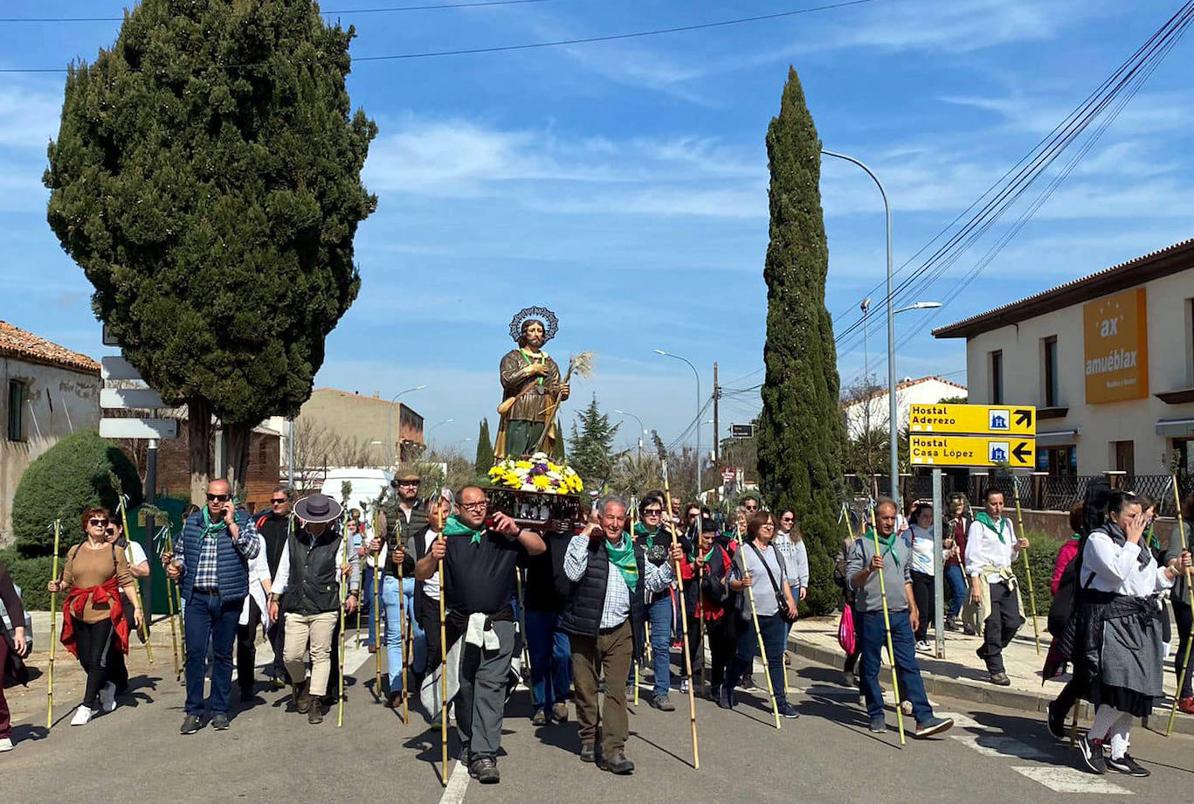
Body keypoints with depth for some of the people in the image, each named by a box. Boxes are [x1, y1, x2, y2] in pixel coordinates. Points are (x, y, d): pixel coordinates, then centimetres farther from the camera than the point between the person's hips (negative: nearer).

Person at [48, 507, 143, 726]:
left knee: (98, 660, -8)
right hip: (80, 613, 4)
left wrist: (137, 606, -5)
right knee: (85, 660, 9)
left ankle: (87, 706, 0)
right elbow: (67, 581, 15)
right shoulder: (75, 551, 11)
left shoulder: (115, 552, 3)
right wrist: (57, 586, -7)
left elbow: (126, 582, 1)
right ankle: (107, 687, 36)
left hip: (105, 612, -3)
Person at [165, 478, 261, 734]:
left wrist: (231, 523, -14)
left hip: (228, 598, -1)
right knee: (194, 653, -3)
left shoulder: (242, 522, 1)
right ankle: (193, 711, 6)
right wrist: (175, 567, -2)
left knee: (223, 654, 9)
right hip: (196, 598, 2)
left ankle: (219, 710, 19)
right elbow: (180, 552, 19)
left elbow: (252, 550, -14)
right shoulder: (192, 523, 10)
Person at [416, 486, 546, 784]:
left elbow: (540, 547, 8)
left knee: (491, 687, -8)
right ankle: (468, 743, 25)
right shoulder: (448, 537, 6)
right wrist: (433, 558, -19)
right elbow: (420, 574, 2)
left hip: (498, 625, 0)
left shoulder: (502, 534, 9)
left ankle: (484, 754, -11)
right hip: (460, 624, 1)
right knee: (463, 687, 8)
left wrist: (516, 531, -7)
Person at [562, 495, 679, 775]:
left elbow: (654, 581, 17)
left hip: (620, 631, 2)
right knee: (585, 688, 10)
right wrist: (584, 536, -14)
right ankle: (588, 739, 29)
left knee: (616, 690, -4)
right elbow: (573, 573, -18)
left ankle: (613, 750, -4)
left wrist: (671, 563, 0)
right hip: (586, 630, -2)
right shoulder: (585, 544, 0)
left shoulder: (635, 550, 12)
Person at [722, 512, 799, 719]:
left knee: (776, 658, 3)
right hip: (752, 613, -5)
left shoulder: (776, 552, 15)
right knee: (744, 656, 3)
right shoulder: (744, 551, -5)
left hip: (776, 613, 5)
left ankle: (780, 701, 6)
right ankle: (727, 690, 24)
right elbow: (732, 582, -4)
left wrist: (790, 601, 10)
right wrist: (742, 584, -25)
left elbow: (784, 580, 22)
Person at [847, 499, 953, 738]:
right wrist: (869, 569, -27)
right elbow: (851, 580, -10)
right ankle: (876, 715, 18)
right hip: (871, 616, -4)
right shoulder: (861, 545, -4)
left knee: (909, 666, -1)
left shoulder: (903, 545, 14)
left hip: (900, 615, 4)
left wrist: (913, 608, 19)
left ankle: (924, 718, -5)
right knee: (870, 668, 5)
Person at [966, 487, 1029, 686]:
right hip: (987, 578, -6)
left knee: (1013, 621, 3)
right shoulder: (978, 526, -3)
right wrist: (975, 585, -14)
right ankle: (996, 670, 5)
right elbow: (973, 557, -8)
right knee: (993, 625, -4)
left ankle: (986, 651, 26)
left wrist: (1017, 547, 2)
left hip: (1006, 578, 6)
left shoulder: (1007, 524, 17)